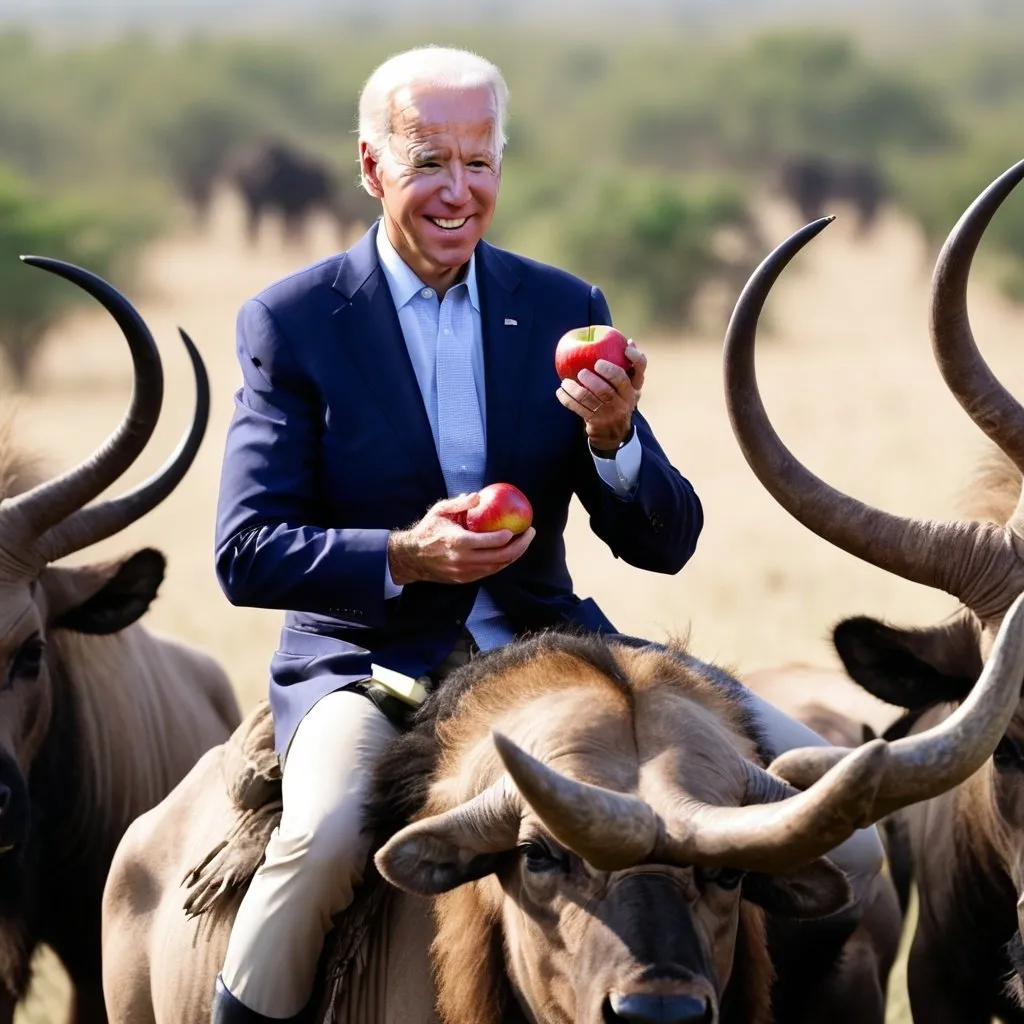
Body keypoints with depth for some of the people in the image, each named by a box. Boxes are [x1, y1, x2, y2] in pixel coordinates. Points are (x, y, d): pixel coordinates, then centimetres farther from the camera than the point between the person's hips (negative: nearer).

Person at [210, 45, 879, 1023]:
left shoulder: (566, 311, 7)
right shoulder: (292, 321, -2)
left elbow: (665, 544, 4)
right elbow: (247, 555, -8)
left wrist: (611, 436, -18)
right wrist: (404, 557, -24)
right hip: (367, 659, -3)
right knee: (325, 835, -33)